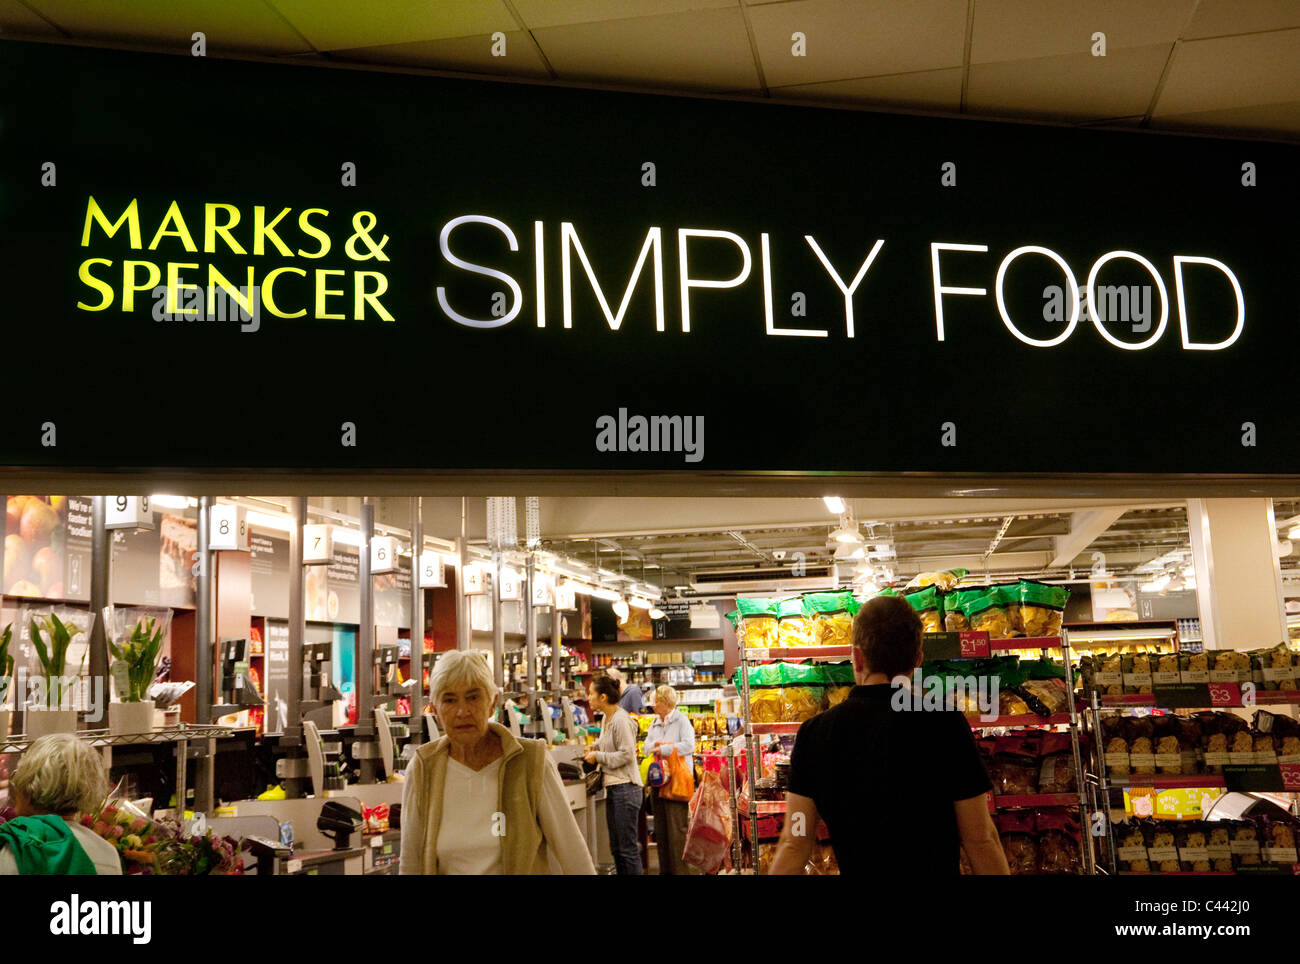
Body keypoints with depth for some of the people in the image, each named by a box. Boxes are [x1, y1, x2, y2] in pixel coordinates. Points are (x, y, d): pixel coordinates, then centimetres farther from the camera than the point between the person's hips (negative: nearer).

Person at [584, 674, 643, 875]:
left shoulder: (621, 720, -17)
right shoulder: (606, 718, 12)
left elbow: (626, 754, -18)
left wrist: (598, 756, -12)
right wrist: (596, 748, 10)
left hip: (626, 787, -10)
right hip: (612, 788, 10)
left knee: (628, 848, -5)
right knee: (616, 848, 14)